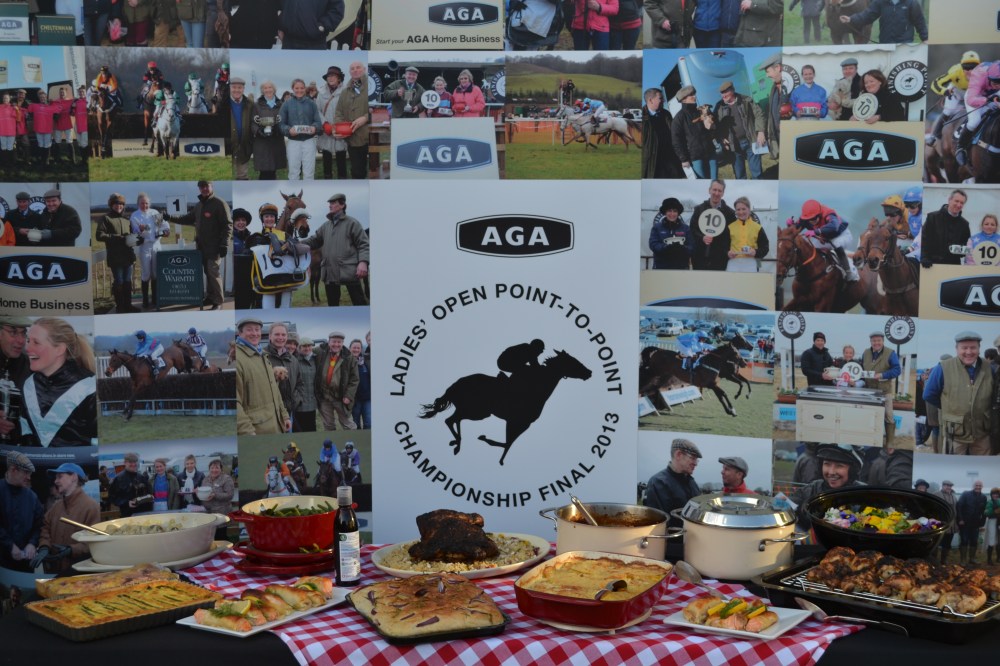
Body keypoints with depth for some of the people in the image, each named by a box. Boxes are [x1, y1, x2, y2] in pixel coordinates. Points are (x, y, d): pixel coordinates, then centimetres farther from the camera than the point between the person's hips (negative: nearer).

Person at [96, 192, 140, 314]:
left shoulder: (127, 220, 17)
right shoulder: (106, 219, 0)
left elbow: (131, 235, 25)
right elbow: (99, 235, -10)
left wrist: (136, 238, 0)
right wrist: (118, 238, -16)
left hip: (128, 256, 5)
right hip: (115, 258, -5)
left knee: (127, 281, 9)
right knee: (118, 282, -2)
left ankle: (127, 305, 17)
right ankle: (119, 306, 7)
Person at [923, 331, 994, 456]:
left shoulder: (989, 369, -2)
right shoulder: (943, 368, -11)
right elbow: (929, 395, -2)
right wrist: (949, 407, 2)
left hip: (982, 433, 3)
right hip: (955, 433, -3)